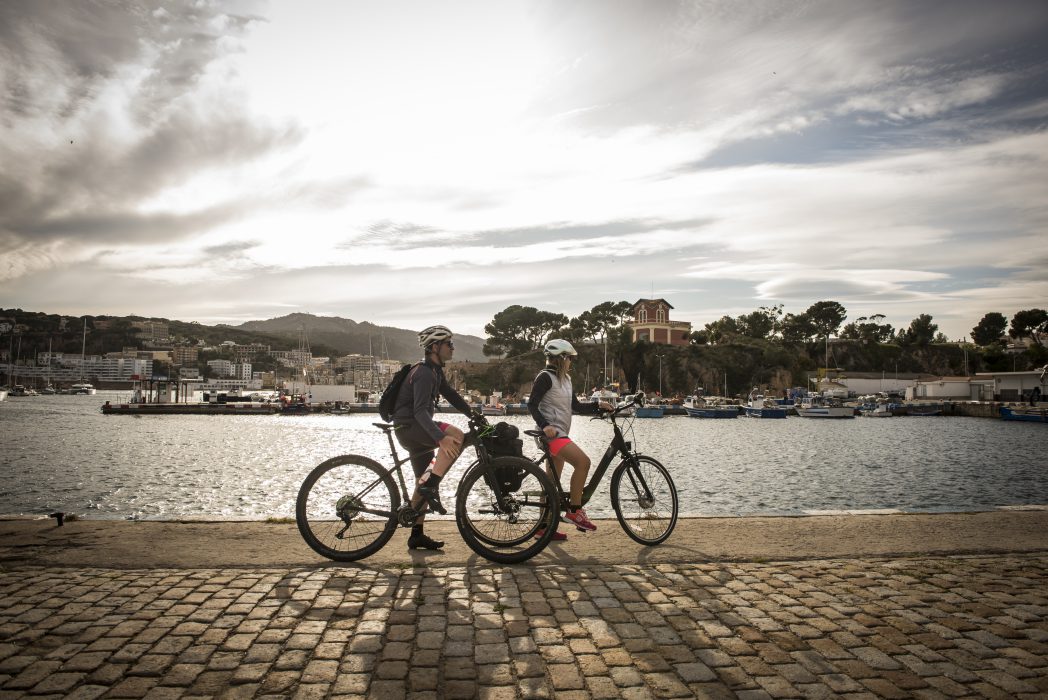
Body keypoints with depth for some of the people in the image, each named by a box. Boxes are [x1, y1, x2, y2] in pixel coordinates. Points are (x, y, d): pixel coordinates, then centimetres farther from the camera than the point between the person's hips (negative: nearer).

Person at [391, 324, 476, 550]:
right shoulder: (424, 373, -20)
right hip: (408, 427, -10)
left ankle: (417, 535, 20)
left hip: (417, 431, 10)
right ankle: (430, 485, -26)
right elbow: (420, 411, -31)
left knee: (425, 483, 13)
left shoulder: (436, 371, 12)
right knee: (456, 436, -30)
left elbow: (452, 396, 18)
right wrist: (441, 437, -44)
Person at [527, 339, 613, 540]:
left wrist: (598, 406, 7)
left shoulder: (565, 379, 17)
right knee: (583, 461, -23)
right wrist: (544, 425, -26)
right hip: (551, 433, -9)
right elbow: (532, 405, -14)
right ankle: (574, 511, -14)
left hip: (560, 434, 9)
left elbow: (576, 406, 18)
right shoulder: (545, 377, -9)